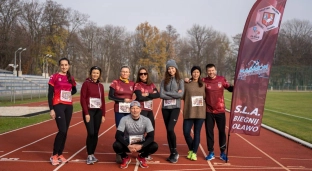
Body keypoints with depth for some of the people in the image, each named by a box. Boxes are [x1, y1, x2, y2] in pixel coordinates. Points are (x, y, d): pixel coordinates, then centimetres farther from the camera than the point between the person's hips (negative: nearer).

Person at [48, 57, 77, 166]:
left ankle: (60, 154, 20)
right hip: (58, 106, -5)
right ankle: (54, 155, 0)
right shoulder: (54, 77, -5)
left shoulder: (71, 78, 9)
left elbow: (74, 90, 26)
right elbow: (50, 94, -7)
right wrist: (51, 109, -13)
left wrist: (69, 94, 4)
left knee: (65, 131, 7)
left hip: (69, 106, 5)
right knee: (62, 130, -14)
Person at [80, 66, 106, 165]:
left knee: (95, 134, 5)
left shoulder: (101, 86, 11)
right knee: (91, 133, -12)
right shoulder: (86, 84, -4)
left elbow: (103, 101, 13)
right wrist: (86, 113, -14)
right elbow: (82, 99, -9)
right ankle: (89, 156, 0)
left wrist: (103, 114, 9)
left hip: (98, 112, 5)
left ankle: (92, 154, 16)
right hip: (89, 111, -5)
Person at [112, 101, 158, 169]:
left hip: (141, 145, 1)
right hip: (127, 144, -1)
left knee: (154, 146, -26)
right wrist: (128, 146, -34)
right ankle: (125, 158, 4)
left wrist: (141, 146, -33)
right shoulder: (124, 119, -15)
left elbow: (151, 137, -17)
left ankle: (141, 157, 7)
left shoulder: (146, 120, -12)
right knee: (116, 145, -32)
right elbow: (118, 135, -20)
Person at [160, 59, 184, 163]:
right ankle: (172, 153, 17)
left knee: (170, 129, -17)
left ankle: (175, 152, 1)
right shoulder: (164, 82, 8)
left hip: (175, 107, -3)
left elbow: (181, 95, -10)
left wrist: (167, 93, -9)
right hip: (165, 108, 3)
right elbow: (161, 95, -4)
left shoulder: (180, 81, 3)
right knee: (168, 131, 7)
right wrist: (174, 95, -9)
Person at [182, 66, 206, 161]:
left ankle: (194, 153, 14)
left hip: (200, 112, 0)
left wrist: (202, 101, -1)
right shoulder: (186, 84, 5)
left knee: (197, 133, 2)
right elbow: (183, 96, 9)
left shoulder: (203, 85, 9)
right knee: (186, 132, -3)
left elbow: (206, 96, 13)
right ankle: (191, 150, 22)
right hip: (189, 112, 0)